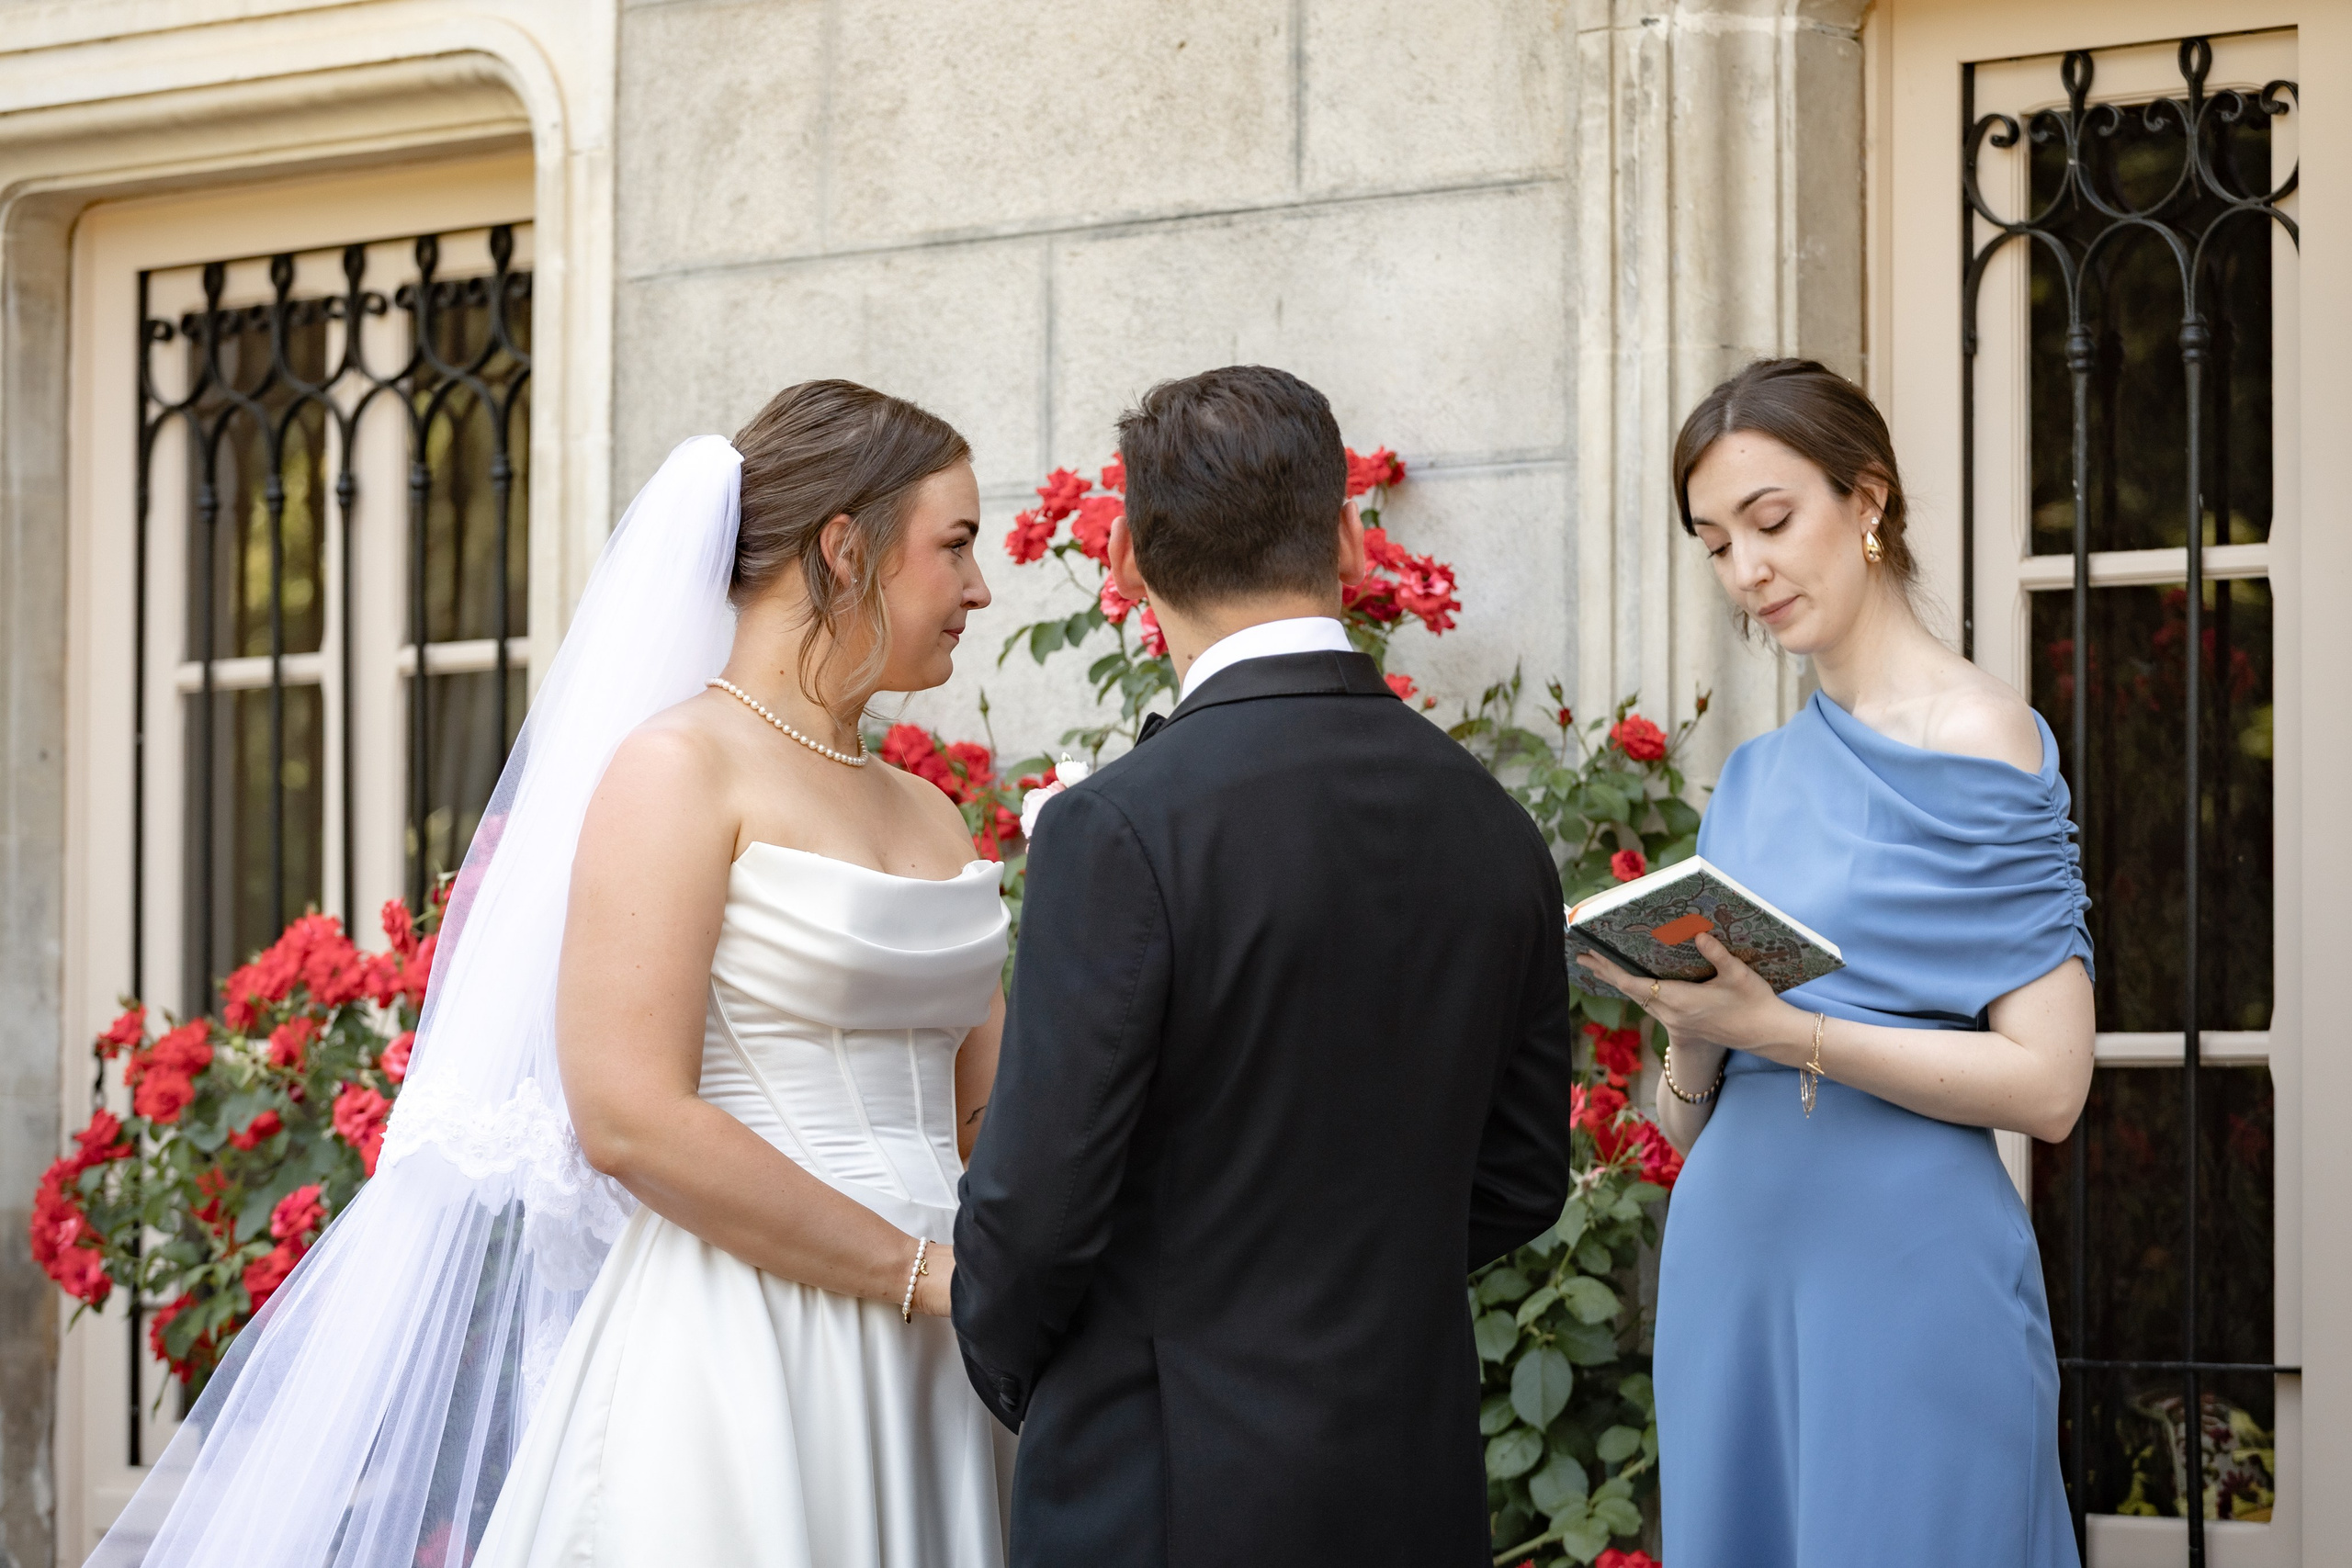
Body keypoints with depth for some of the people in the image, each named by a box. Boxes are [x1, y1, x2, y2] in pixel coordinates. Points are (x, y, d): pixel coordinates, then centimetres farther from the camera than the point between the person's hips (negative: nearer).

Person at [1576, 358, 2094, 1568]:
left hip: (1904, 1278, -6)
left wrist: (1780, 1029, -18)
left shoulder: (1978, 735, -5)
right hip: (1729, 1278, 6)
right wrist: (1692, 1027, -9)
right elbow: (1691, 1121, 13)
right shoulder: (1757, 777, 13)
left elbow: (2047, 1083, -13)